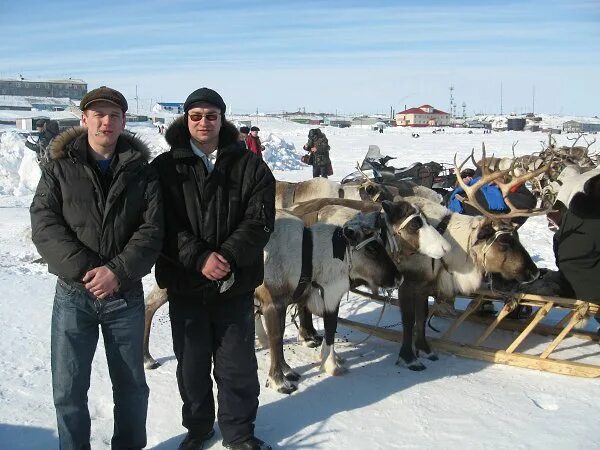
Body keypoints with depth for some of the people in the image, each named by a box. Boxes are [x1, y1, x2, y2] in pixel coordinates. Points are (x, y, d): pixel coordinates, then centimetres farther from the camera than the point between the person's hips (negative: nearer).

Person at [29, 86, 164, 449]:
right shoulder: (60, 168, 2)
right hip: (73, 294, 0)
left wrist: (117, 271, -19)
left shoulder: (141, 171, 2)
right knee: (69, 388, 5)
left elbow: (152, 229, -5)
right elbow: (44, 225, -7)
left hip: (126, 295, 1)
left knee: (132, 384, 13)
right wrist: (83, 269, -18)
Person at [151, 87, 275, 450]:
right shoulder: (166, 167, 0)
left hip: (236, 282, 0)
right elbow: (165, 224, -8)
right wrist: (199, 257, -21)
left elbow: (260, 220, -7)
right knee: (192, 362, 13)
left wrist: (228, 256, -19)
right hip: (185, 283, 1)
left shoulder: (249, 165, 1)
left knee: (237, 364, 9)